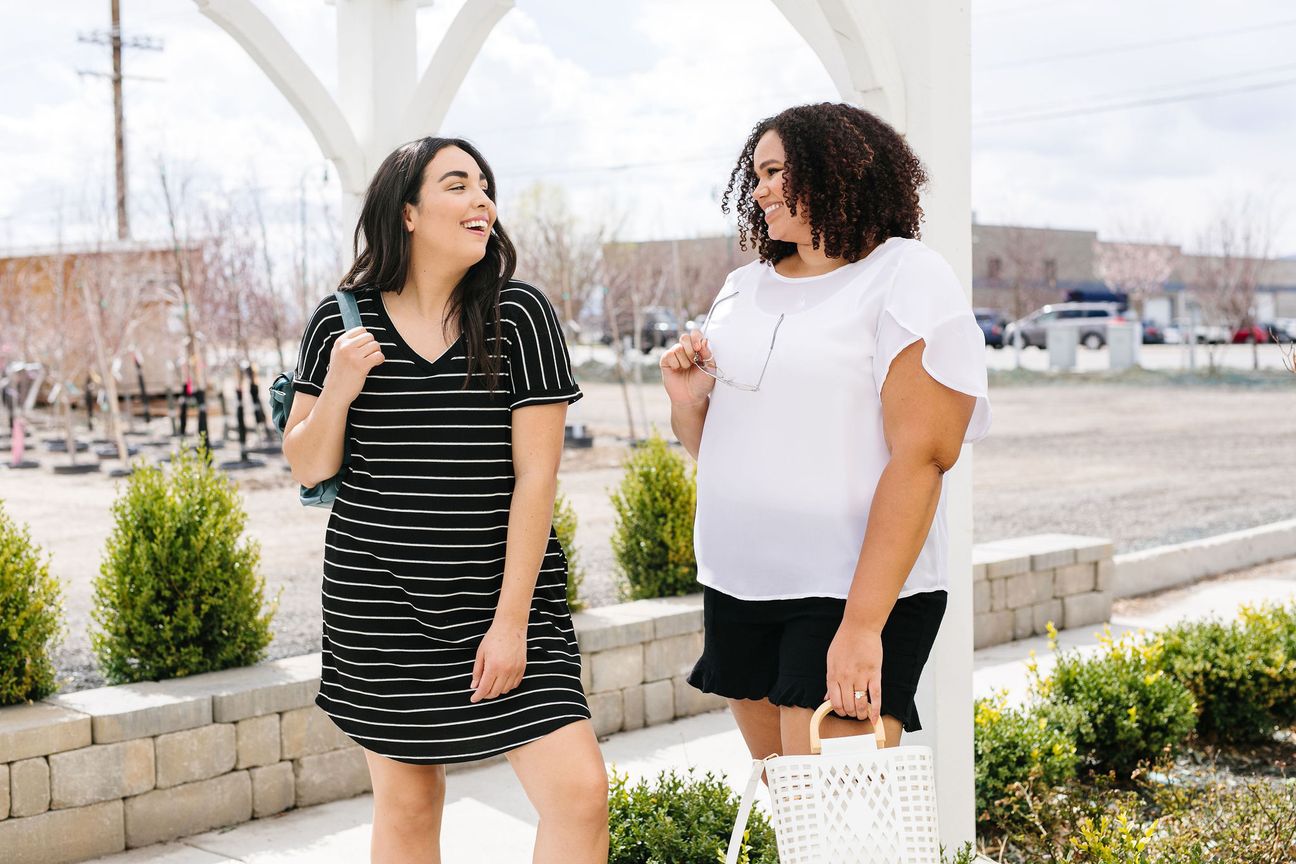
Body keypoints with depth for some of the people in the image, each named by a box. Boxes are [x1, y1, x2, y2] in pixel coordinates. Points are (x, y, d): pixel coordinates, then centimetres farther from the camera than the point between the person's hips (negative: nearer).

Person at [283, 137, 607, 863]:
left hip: (503, 592, -1)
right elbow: (307, 470, 5)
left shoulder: (519, 314, -6)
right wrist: (338, 390, -16)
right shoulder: (342, 321, 0)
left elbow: (536, 476, -8)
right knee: (406, 800, 11)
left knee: (579, 790, -10)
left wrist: (511, 619, -12)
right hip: (377, 600, 1)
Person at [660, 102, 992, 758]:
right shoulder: (744, 288, 13)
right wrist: (687, 404, -4)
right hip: (736, 583, 6)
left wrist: (862, 625, -23)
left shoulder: (907, 278, -7)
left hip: (849, 592, -6)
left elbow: (920, 456, -16)